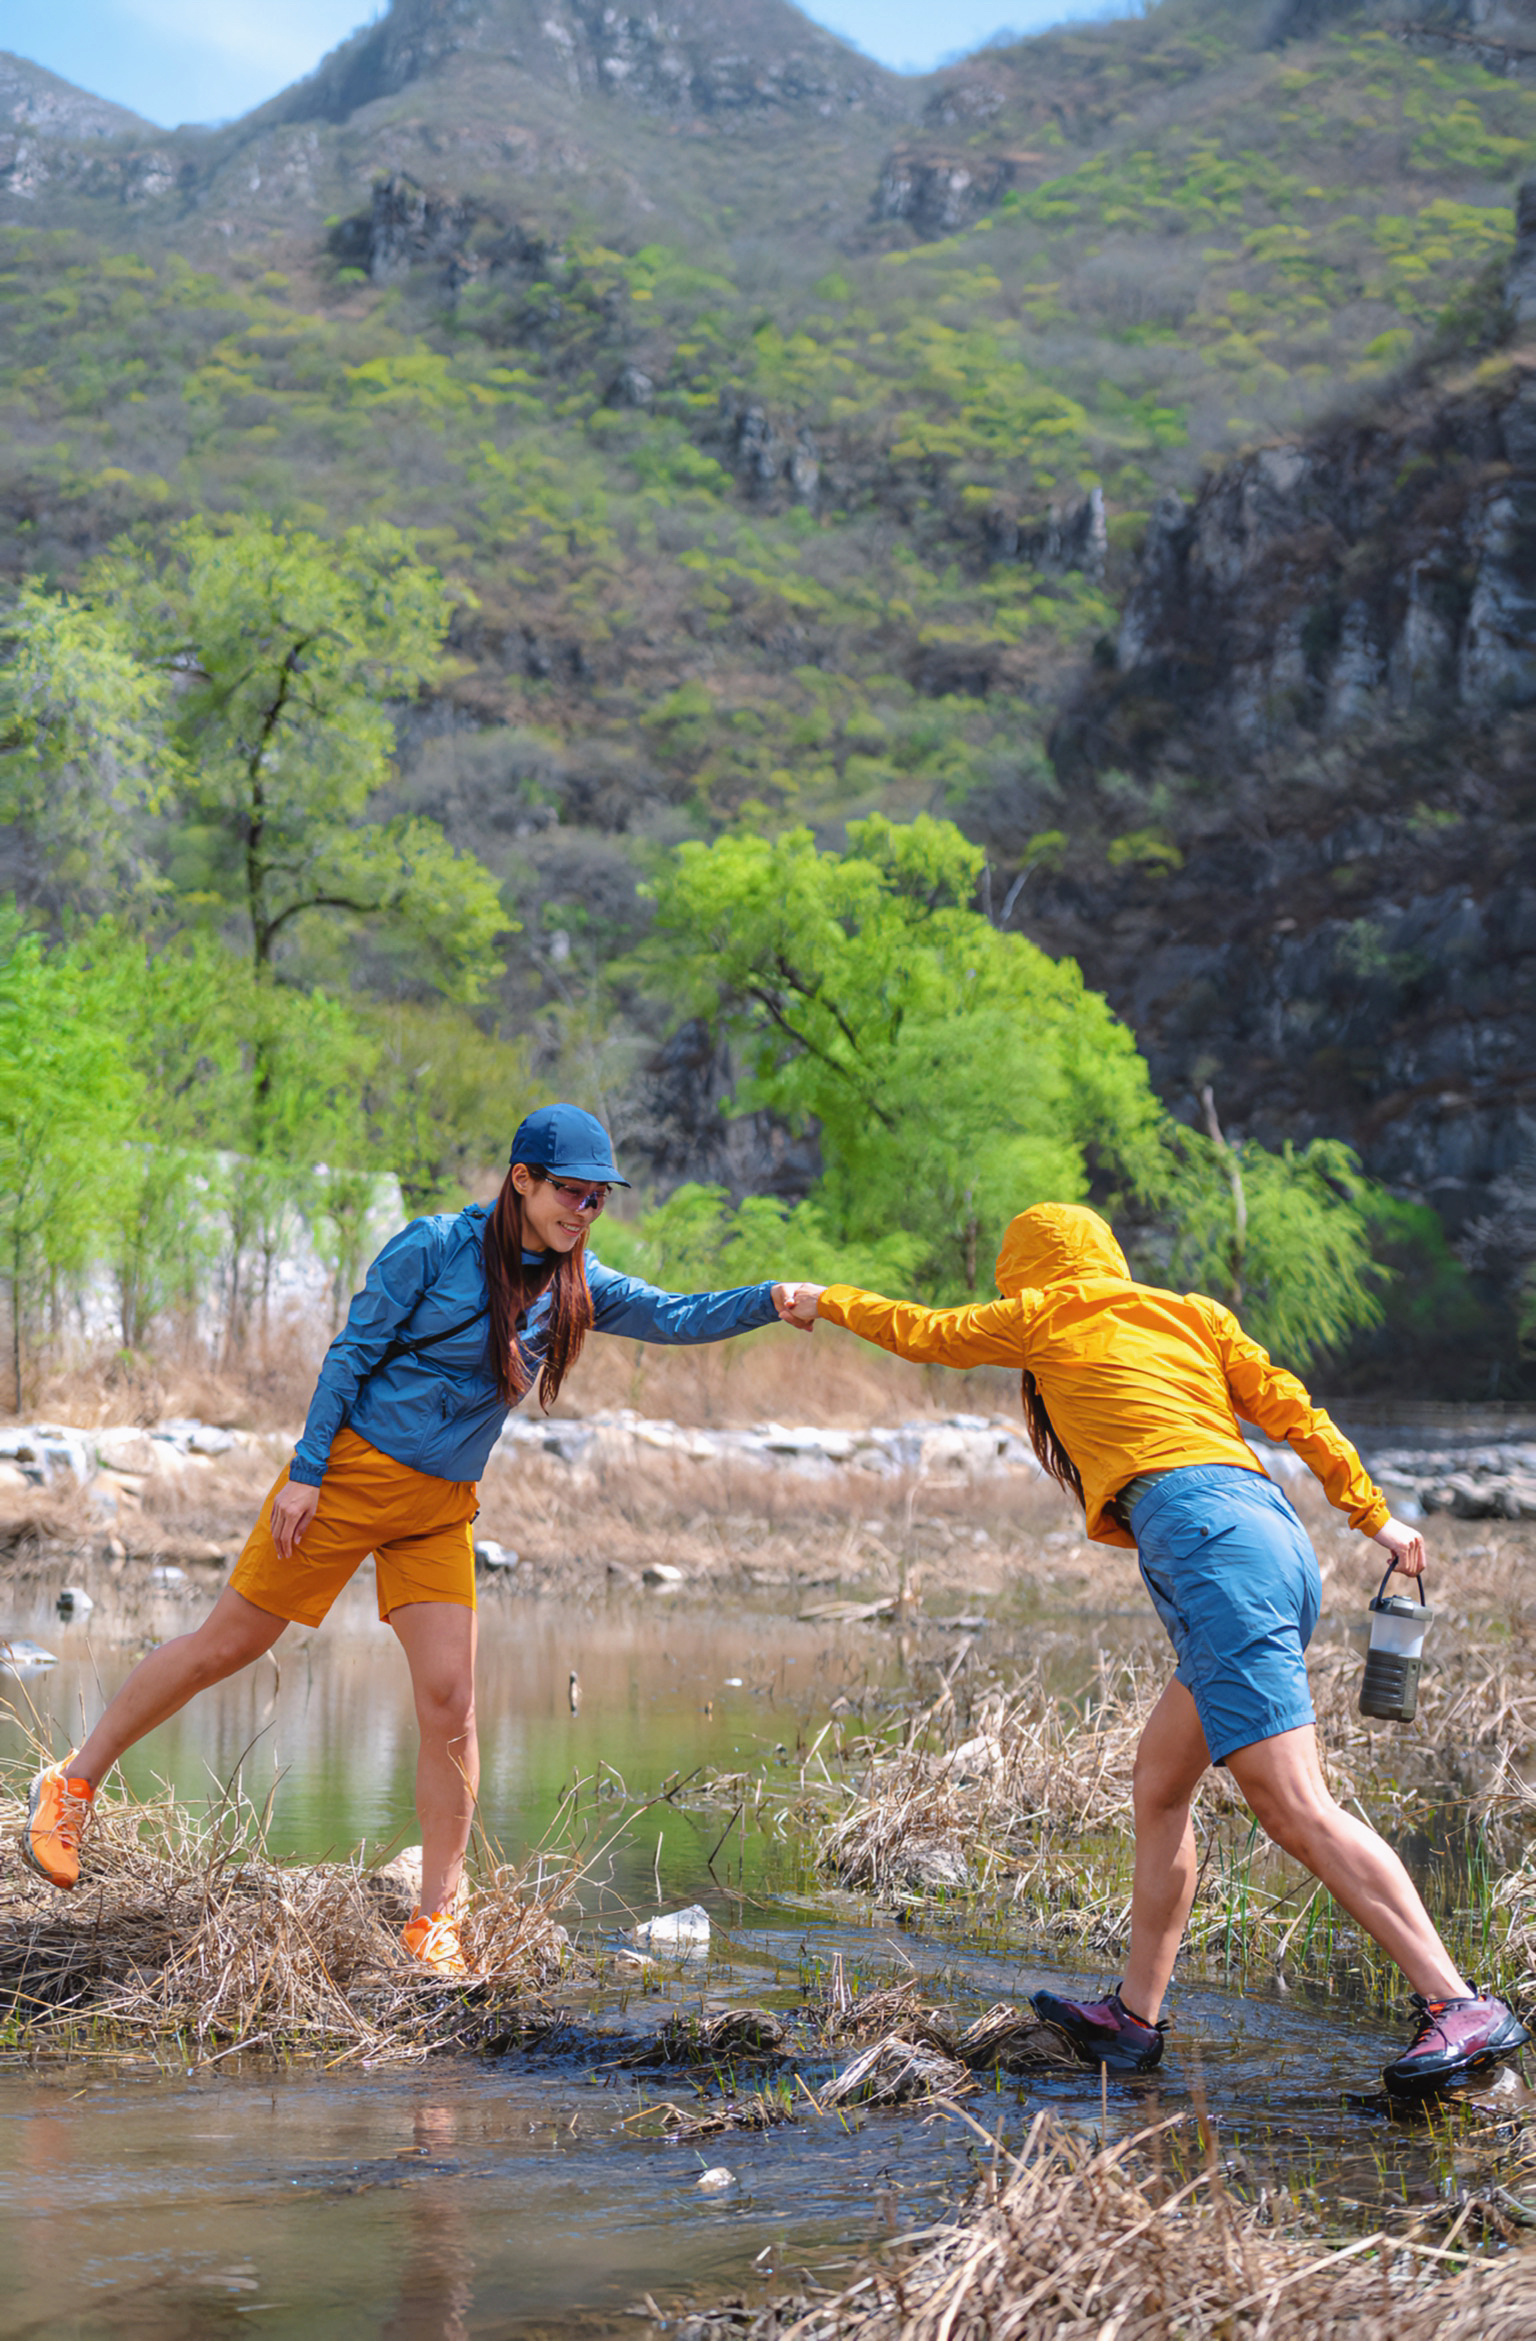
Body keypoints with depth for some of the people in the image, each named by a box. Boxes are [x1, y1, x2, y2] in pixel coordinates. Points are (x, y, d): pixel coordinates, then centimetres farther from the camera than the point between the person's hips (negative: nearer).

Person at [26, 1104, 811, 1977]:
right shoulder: (436, 1247, -11)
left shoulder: (575, 1285, 3)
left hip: (442, 1511, 4)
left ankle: (436, 1919, 5)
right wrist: (306, 1471, -11)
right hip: (351, 1473, -4)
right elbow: (352, 1353, -8)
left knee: (451, 1703, -5)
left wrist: (770, 1300, -19)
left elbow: (676, 1317, -2)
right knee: (224, 1647, 2)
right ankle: (76, 1782, 21)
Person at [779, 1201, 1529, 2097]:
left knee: (1297, 1810, -14)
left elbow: (925, 1334, 24)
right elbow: (1290, 1408, 20)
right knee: (1158, 1788, 18)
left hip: (1211, 1540, -9)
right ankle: (1134, 2016, 24)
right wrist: (1373, 1515, 22)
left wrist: (827, 1301, 40)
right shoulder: (1188, 1313, 26)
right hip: (1274, 1535, 9)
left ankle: (1461, 2008, -20)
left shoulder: (1051, 1315, 11)